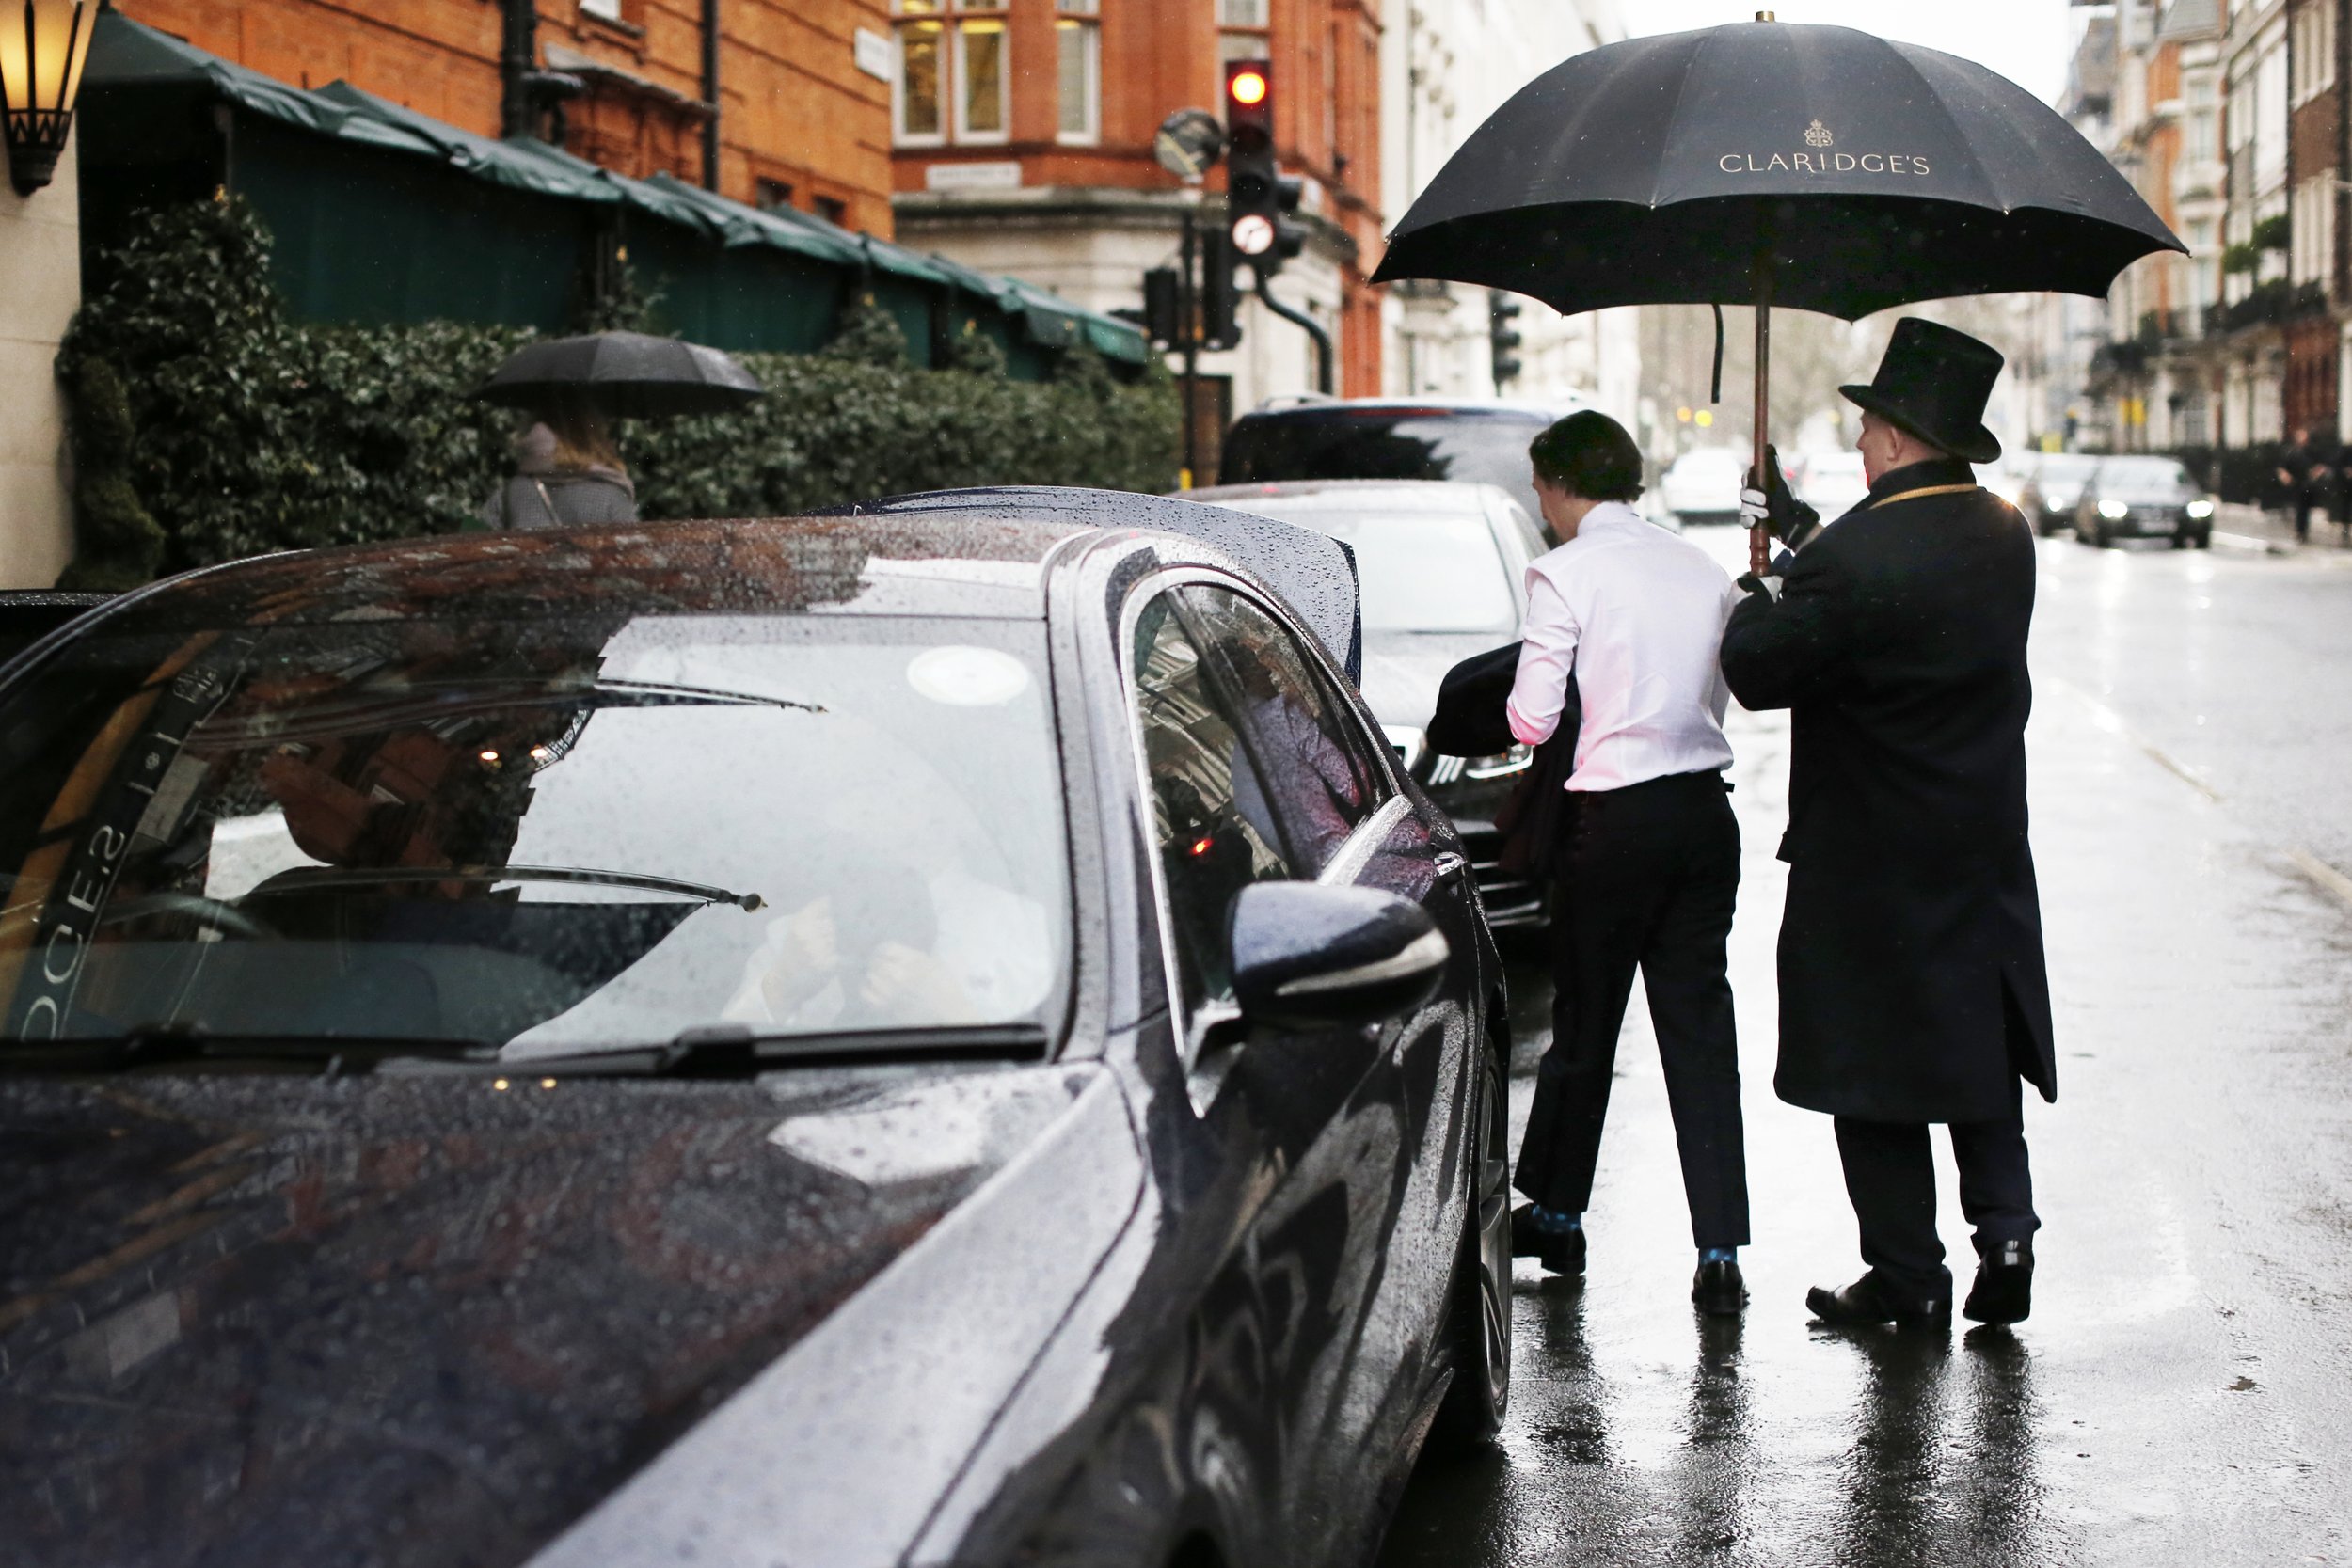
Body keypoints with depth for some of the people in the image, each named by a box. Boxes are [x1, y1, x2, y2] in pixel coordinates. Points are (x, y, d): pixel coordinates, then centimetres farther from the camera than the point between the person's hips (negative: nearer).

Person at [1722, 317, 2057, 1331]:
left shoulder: (1856, 558, -23)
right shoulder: (2004, 536, 0)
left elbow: (1757, 674, -15)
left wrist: (1759, 597, 6)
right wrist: (1800, 531, 22)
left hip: (1873, 866, -6)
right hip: (1987, 854, 6)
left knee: (1876, 1066, 5)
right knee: (1980, 1055, 19)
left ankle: (1907, 1276, 10)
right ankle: (2005, 1228, 12)